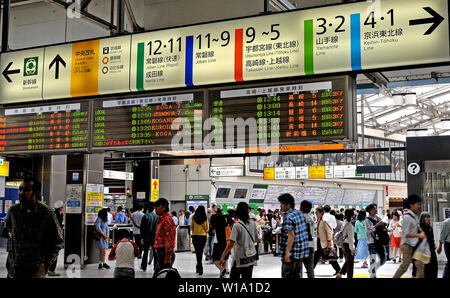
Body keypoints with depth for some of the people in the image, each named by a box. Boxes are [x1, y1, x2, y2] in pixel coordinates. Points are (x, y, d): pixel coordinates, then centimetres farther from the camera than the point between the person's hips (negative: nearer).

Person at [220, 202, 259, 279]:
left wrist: (222, 257, -15)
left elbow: (230, 244, -19)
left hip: (240, 259, -5)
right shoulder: (253, 224, 0)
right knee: (247, 277, 9)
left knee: (234, 276, 4)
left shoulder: (237, 226, -15)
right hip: (251, 257, 5)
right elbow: (256, 240, 13)